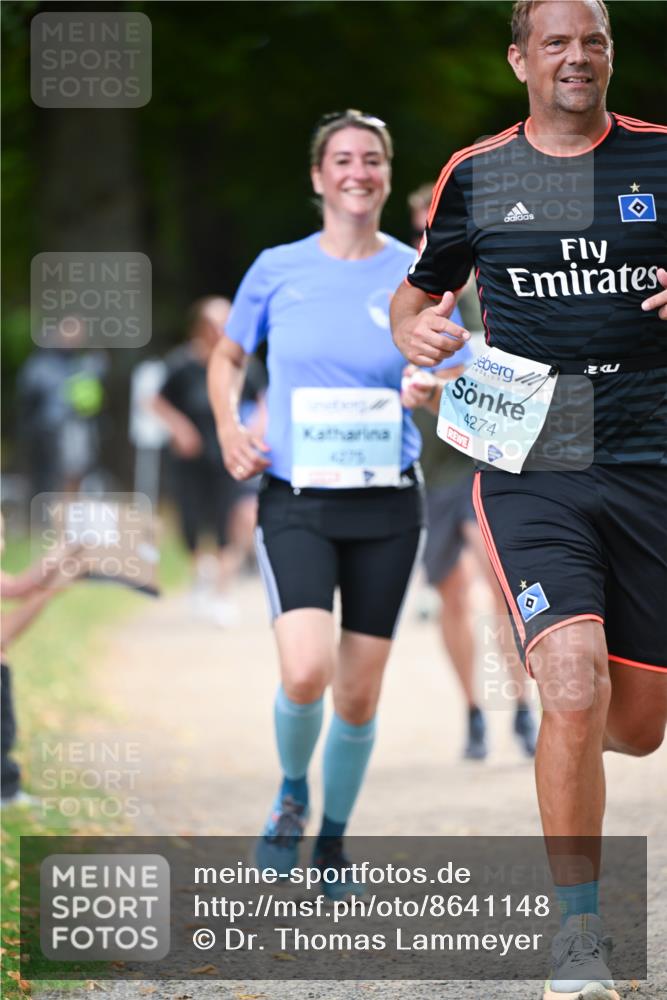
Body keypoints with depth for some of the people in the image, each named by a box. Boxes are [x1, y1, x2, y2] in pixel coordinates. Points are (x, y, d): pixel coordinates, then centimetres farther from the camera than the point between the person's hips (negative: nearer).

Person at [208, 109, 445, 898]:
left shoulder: (416, 274, 2)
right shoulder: (278, 270, 2)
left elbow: (449, 380, 10)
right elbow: (227, 358, 17)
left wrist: (433, 389, -14)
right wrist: (229, 428, -1)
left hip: (387, 505, 1)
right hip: (295, 500, -1)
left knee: (360, 694, 4)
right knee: (306, 673, -20)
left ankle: (333, 840, 26)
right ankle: (291, 795, 10)